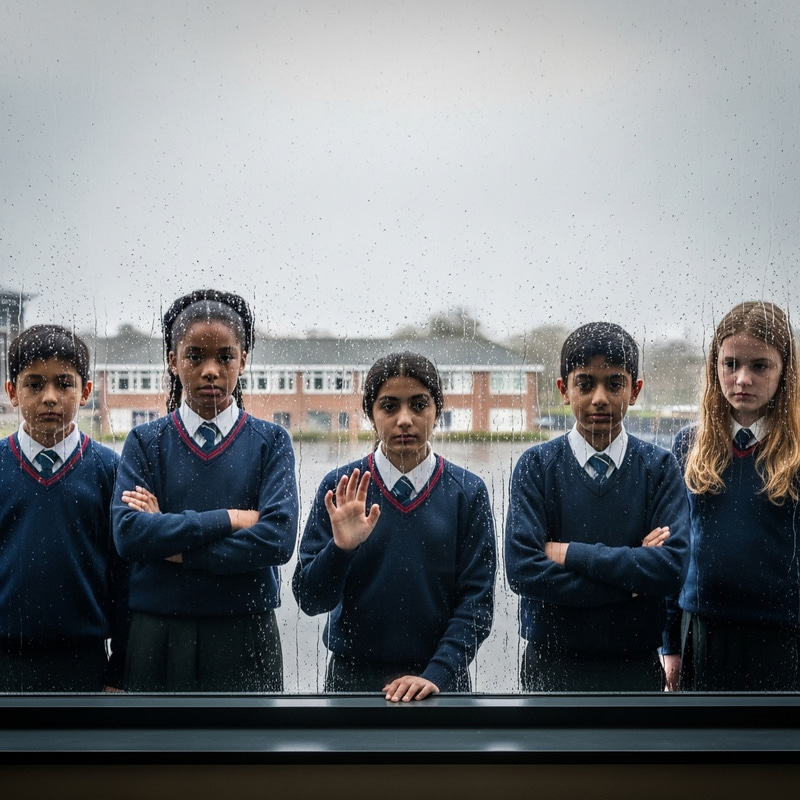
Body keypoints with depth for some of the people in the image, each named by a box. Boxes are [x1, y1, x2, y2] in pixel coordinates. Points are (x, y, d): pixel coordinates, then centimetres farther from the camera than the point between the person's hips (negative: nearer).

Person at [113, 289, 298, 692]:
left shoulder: (271, 442, 4)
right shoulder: (145, 442, 5)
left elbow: (279, 538, -10)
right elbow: (128, 532, -10)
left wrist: (175, 547, -10)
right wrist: (230, 519, -12)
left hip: (245, 634, 0)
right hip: (158, 638, 0)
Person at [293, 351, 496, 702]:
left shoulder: (468, 492, -3)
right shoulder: (339, 489, -3)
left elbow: (476, 601, -5)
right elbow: (310, 599, -5)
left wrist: (435, 675, -16)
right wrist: (341, 547, -22)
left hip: (439, 682, 0)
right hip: (352, 676, 0)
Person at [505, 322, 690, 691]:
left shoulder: (659, 467, -2)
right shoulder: (537, 465, -5)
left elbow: (674, 565, -15)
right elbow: (522, 570, -15)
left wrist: (570, 553, -16)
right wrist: (630, 579, -16)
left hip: (637, 664, 1)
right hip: (551, 665, -1)